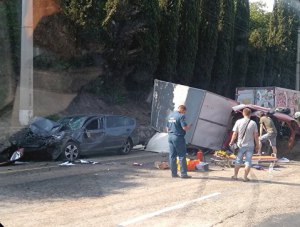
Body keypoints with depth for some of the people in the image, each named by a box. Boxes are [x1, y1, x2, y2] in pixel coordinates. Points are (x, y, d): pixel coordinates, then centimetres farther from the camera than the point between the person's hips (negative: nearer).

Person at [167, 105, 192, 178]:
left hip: (170, 137, 8)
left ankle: (174, 173, 13)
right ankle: (183, 173, 0)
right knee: (182, 156, -1)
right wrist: (190, 126, 1)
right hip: (178, 137, -8)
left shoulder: (170, 115, 13)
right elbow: (185, 128, -18)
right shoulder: (181, 116, -12)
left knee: (172, 156, 9)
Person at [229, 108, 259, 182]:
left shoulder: (238, 122, -5)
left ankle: (235, 175, 20)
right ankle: (245, 177, 4)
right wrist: (257, 145, 6)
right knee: (248, 161, 6)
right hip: (250, 145, -1)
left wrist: (231, 142, 9)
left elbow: (234, 134, -4)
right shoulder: (253, 123, -6)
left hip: (241, 145, 1)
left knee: (238, 161, 13)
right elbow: (256, 135, -4)